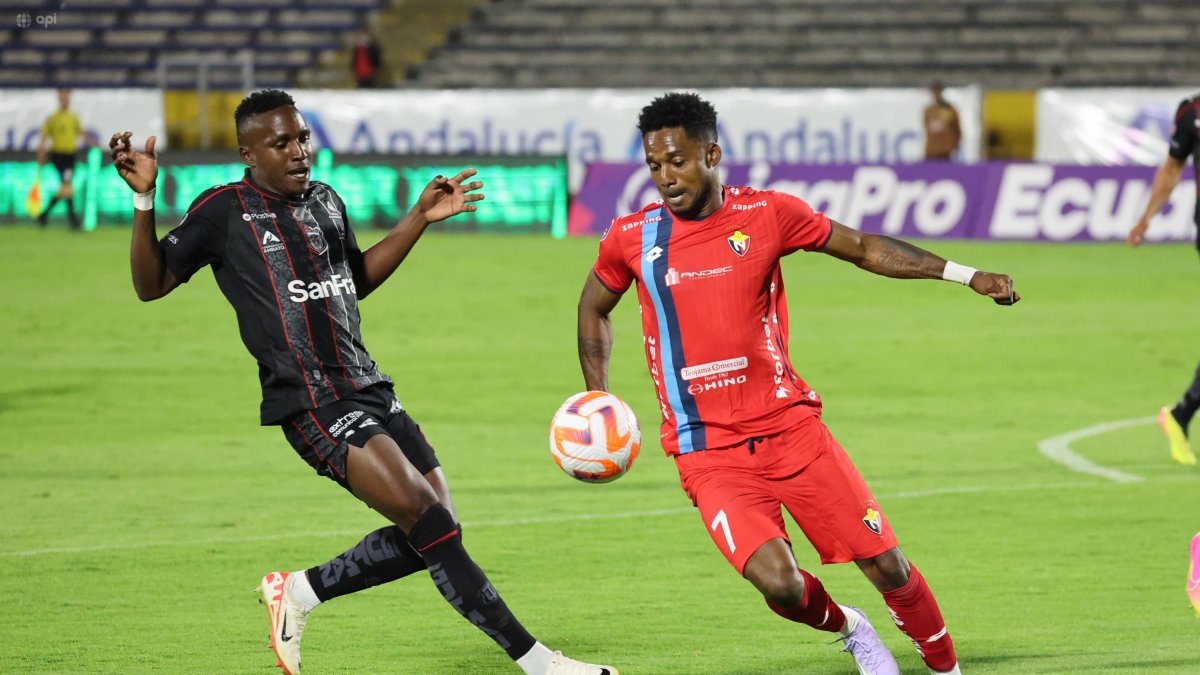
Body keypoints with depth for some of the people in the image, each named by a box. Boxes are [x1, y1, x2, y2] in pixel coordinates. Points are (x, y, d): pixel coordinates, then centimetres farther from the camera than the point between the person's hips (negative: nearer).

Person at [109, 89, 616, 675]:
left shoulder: (325, 203, 17)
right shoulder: (224, 211, -2)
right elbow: (151, 284, -3)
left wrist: (419, 218, 25)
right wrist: (144, 199, -15)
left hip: (369, 392, 8)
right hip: (311, 401, -8)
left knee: (435, 535, 2)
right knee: (425, 514, -19)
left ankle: (299, 592, 19)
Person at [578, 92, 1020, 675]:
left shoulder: (768, 213, -1)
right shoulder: (632, 237, 0)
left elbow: (862, 248, 10)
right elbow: (594, 307, 20)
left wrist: (965, 275, 6)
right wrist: (598, 402, 10)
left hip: (790, 425, 1)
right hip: (707, 452, -1)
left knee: (886, 566, -1)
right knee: (778, 582, -22)